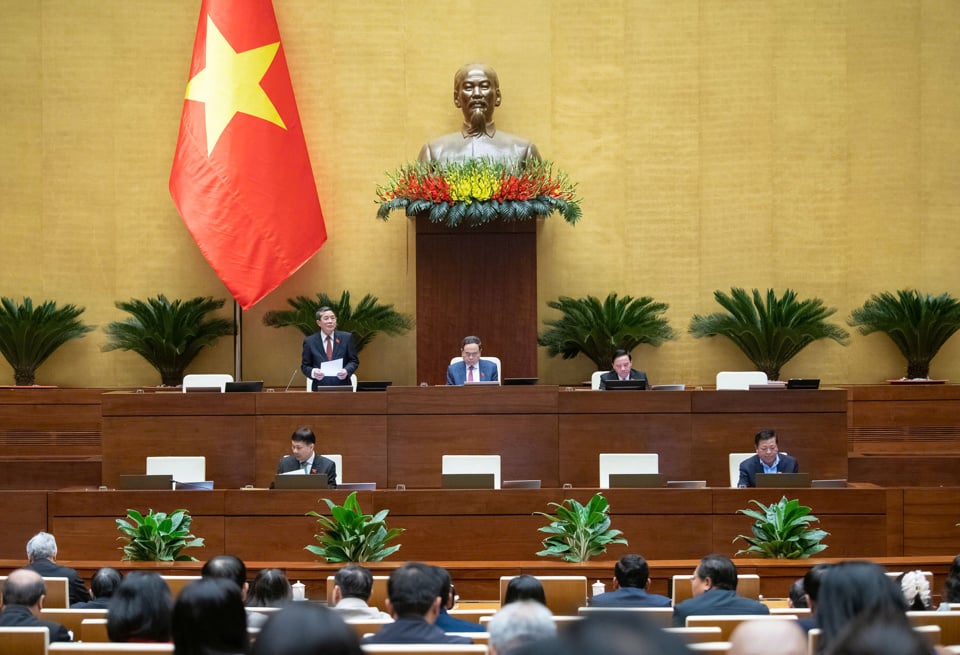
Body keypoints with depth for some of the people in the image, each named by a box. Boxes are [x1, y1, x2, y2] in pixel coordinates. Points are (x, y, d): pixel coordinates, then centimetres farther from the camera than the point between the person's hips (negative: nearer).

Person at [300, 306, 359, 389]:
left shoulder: (346, 337, 6)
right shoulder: (309, 341, 5)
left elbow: (354, 361, 8)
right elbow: (305, 366, 7)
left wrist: (347, 371, -13)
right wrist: (313, 372, -15)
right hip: (320, 389, -1)